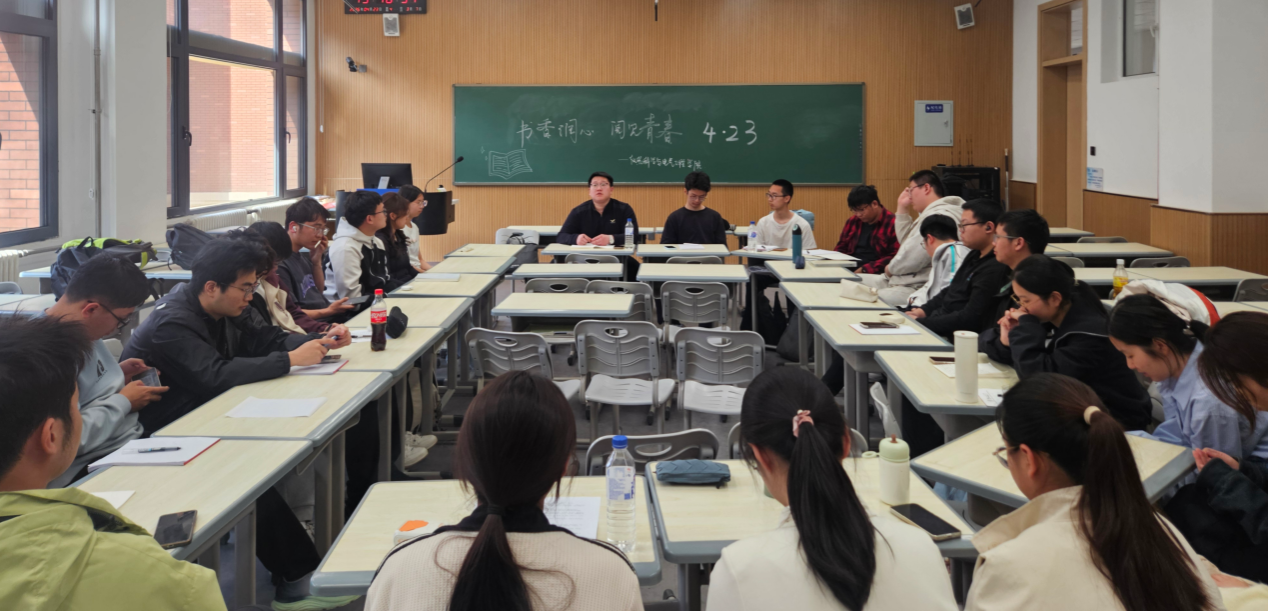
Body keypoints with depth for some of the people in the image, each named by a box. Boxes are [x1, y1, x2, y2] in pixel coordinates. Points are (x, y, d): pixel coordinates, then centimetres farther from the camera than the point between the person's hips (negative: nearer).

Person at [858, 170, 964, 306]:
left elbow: (913, 258, -22)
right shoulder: (930, 213, 19)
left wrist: (890, 269, -3)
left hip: (916, 289, -11)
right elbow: (905, 240, 30)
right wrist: (902, 209, 21)